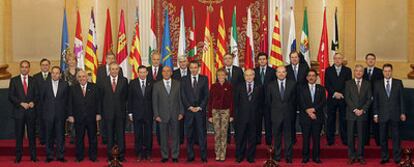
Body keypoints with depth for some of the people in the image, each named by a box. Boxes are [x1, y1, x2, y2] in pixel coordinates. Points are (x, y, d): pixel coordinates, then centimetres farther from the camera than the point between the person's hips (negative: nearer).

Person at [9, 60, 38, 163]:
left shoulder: (33, 81, 11)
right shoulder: (14, 80, 6)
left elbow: (37, 95, 10)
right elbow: (10, 96, -1)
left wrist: (33, 102, -10)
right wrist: (21, 103, -12)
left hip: (31, 111, 1)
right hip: (19, 112, -1)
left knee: (32, 135, 3)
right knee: (19, 135, 2)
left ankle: (33, 156, 8)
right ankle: (18, 157, 8)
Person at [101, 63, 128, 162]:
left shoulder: (124, 80, 4)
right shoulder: (104, 81, 3)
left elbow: (126, 95, 7)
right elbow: (101, 97, 5)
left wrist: (122, 105, 2)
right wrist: (102, 111, 2)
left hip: (120, 112, 0)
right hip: (108, 112, 0)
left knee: (121, 134, 2)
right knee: (109, 135, 6)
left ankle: (121, 156, 8)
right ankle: (110, 155, 13)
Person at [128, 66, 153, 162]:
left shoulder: (151, 84, 1)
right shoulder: (132, 83, 2)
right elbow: (130, 99, 3)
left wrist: (154, 113, 1)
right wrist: (130, 113, 0)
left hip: (148, 113, 0)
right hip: (137, 113, 0)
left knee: (148, 134, 4)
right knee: (138, 135, 5)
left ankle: (148, 154, 14)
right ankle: (139, 154, 13)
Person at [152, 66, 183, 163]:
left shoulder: (177, 84, 7)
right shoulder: (157, 85, 4)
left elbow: (180, 99, 7)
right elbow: (154, 101, 3)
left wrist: (181, 112, 0)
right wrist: (156, 115, -4)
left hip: (175, 115, 1)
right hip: (162, 115, 0)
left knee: (175, 136, 4)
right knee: (163, 137, 4)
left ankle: (175, 156, 12)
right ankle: (164, 156, 13)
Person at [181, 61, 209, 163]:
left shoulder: (204, 79, 7)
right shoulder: (184, 80, 8)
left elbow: (206, 95, 2)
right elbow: (183, 96, 3)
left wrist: (200, 107, -7)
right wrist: (190, 107, -7)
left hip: (200, 110, -1)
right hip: (188, 110, 1)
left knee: (202, 134, -2)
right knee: (189, 135, 3)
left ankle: (203, 156, 1)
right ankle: (190, 156, 8)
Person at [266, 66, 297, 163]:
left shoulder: (292, 84, 2)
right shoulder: (271, 85, 3)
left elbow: (294, 99, 7)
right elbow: (268, 101, 9)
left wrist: (292, 111, 6)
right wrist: (274, 109, 7)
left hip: (288, 115, 0)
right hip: (276, 115, 0)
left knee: (288, 136, 4)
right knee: (277, 137, 7)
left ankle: (288, 157, 11)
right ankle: (277, 156, 16)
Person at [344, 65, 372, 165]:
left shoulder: (367, 84, 9)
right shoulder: (348, 83, 6)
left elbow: (369, 99, 4)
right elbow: (347, 98, -1)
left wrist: (363, 110, -8)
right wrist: (354, 109, -10)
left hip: (362, 113, 1)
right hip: (351, 113, -1)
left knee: (361, 136, 2)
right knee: (350, 136, 0)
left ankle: (360, 156, 8)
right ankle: (351, 156, 6)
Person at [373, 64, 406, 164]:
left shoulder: (398, 83, 4)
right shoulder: (378, 84, 5)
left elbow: (402, 98, 4)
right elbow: (375, 100, 5)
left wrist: (402, 113, 0)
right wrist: (375, 114, 1)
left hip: (395, 115, -1)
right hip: (383, 115, 1)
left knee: (396, 137, 3)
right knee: (383, 137, 5)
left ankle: (397, 158, 10)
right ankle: (384, 158, 13)